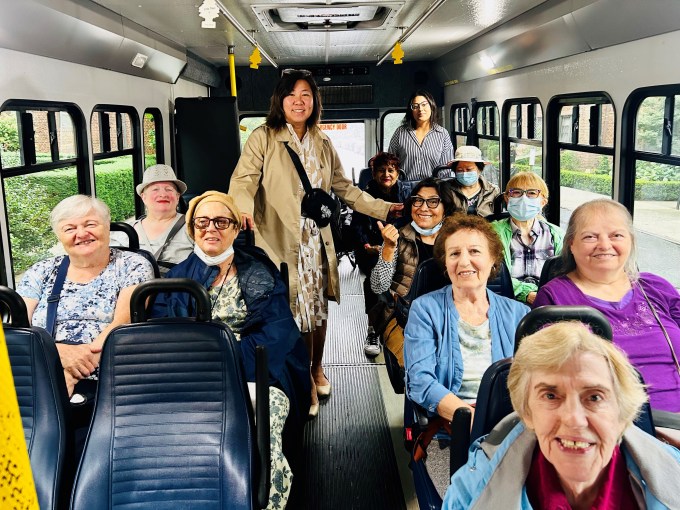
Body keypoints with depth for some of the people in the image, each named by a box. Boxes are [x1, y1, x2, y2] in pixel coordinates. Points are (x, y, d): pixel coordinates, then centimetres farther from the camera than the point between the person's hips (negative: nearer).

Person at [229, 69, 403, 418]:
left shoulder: (322, 143, 12)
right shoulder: (263, 138, -4)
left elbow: (343, 188, 17)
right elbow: (244, 180, -14)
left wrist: (382, 208, 11)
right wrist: (242, 210, -36)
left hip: (316, 240, 5)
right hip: (281, 241, -5)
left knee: (318, 308, 12)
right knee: (296, 311, -2)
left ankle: (316, 368, 35)